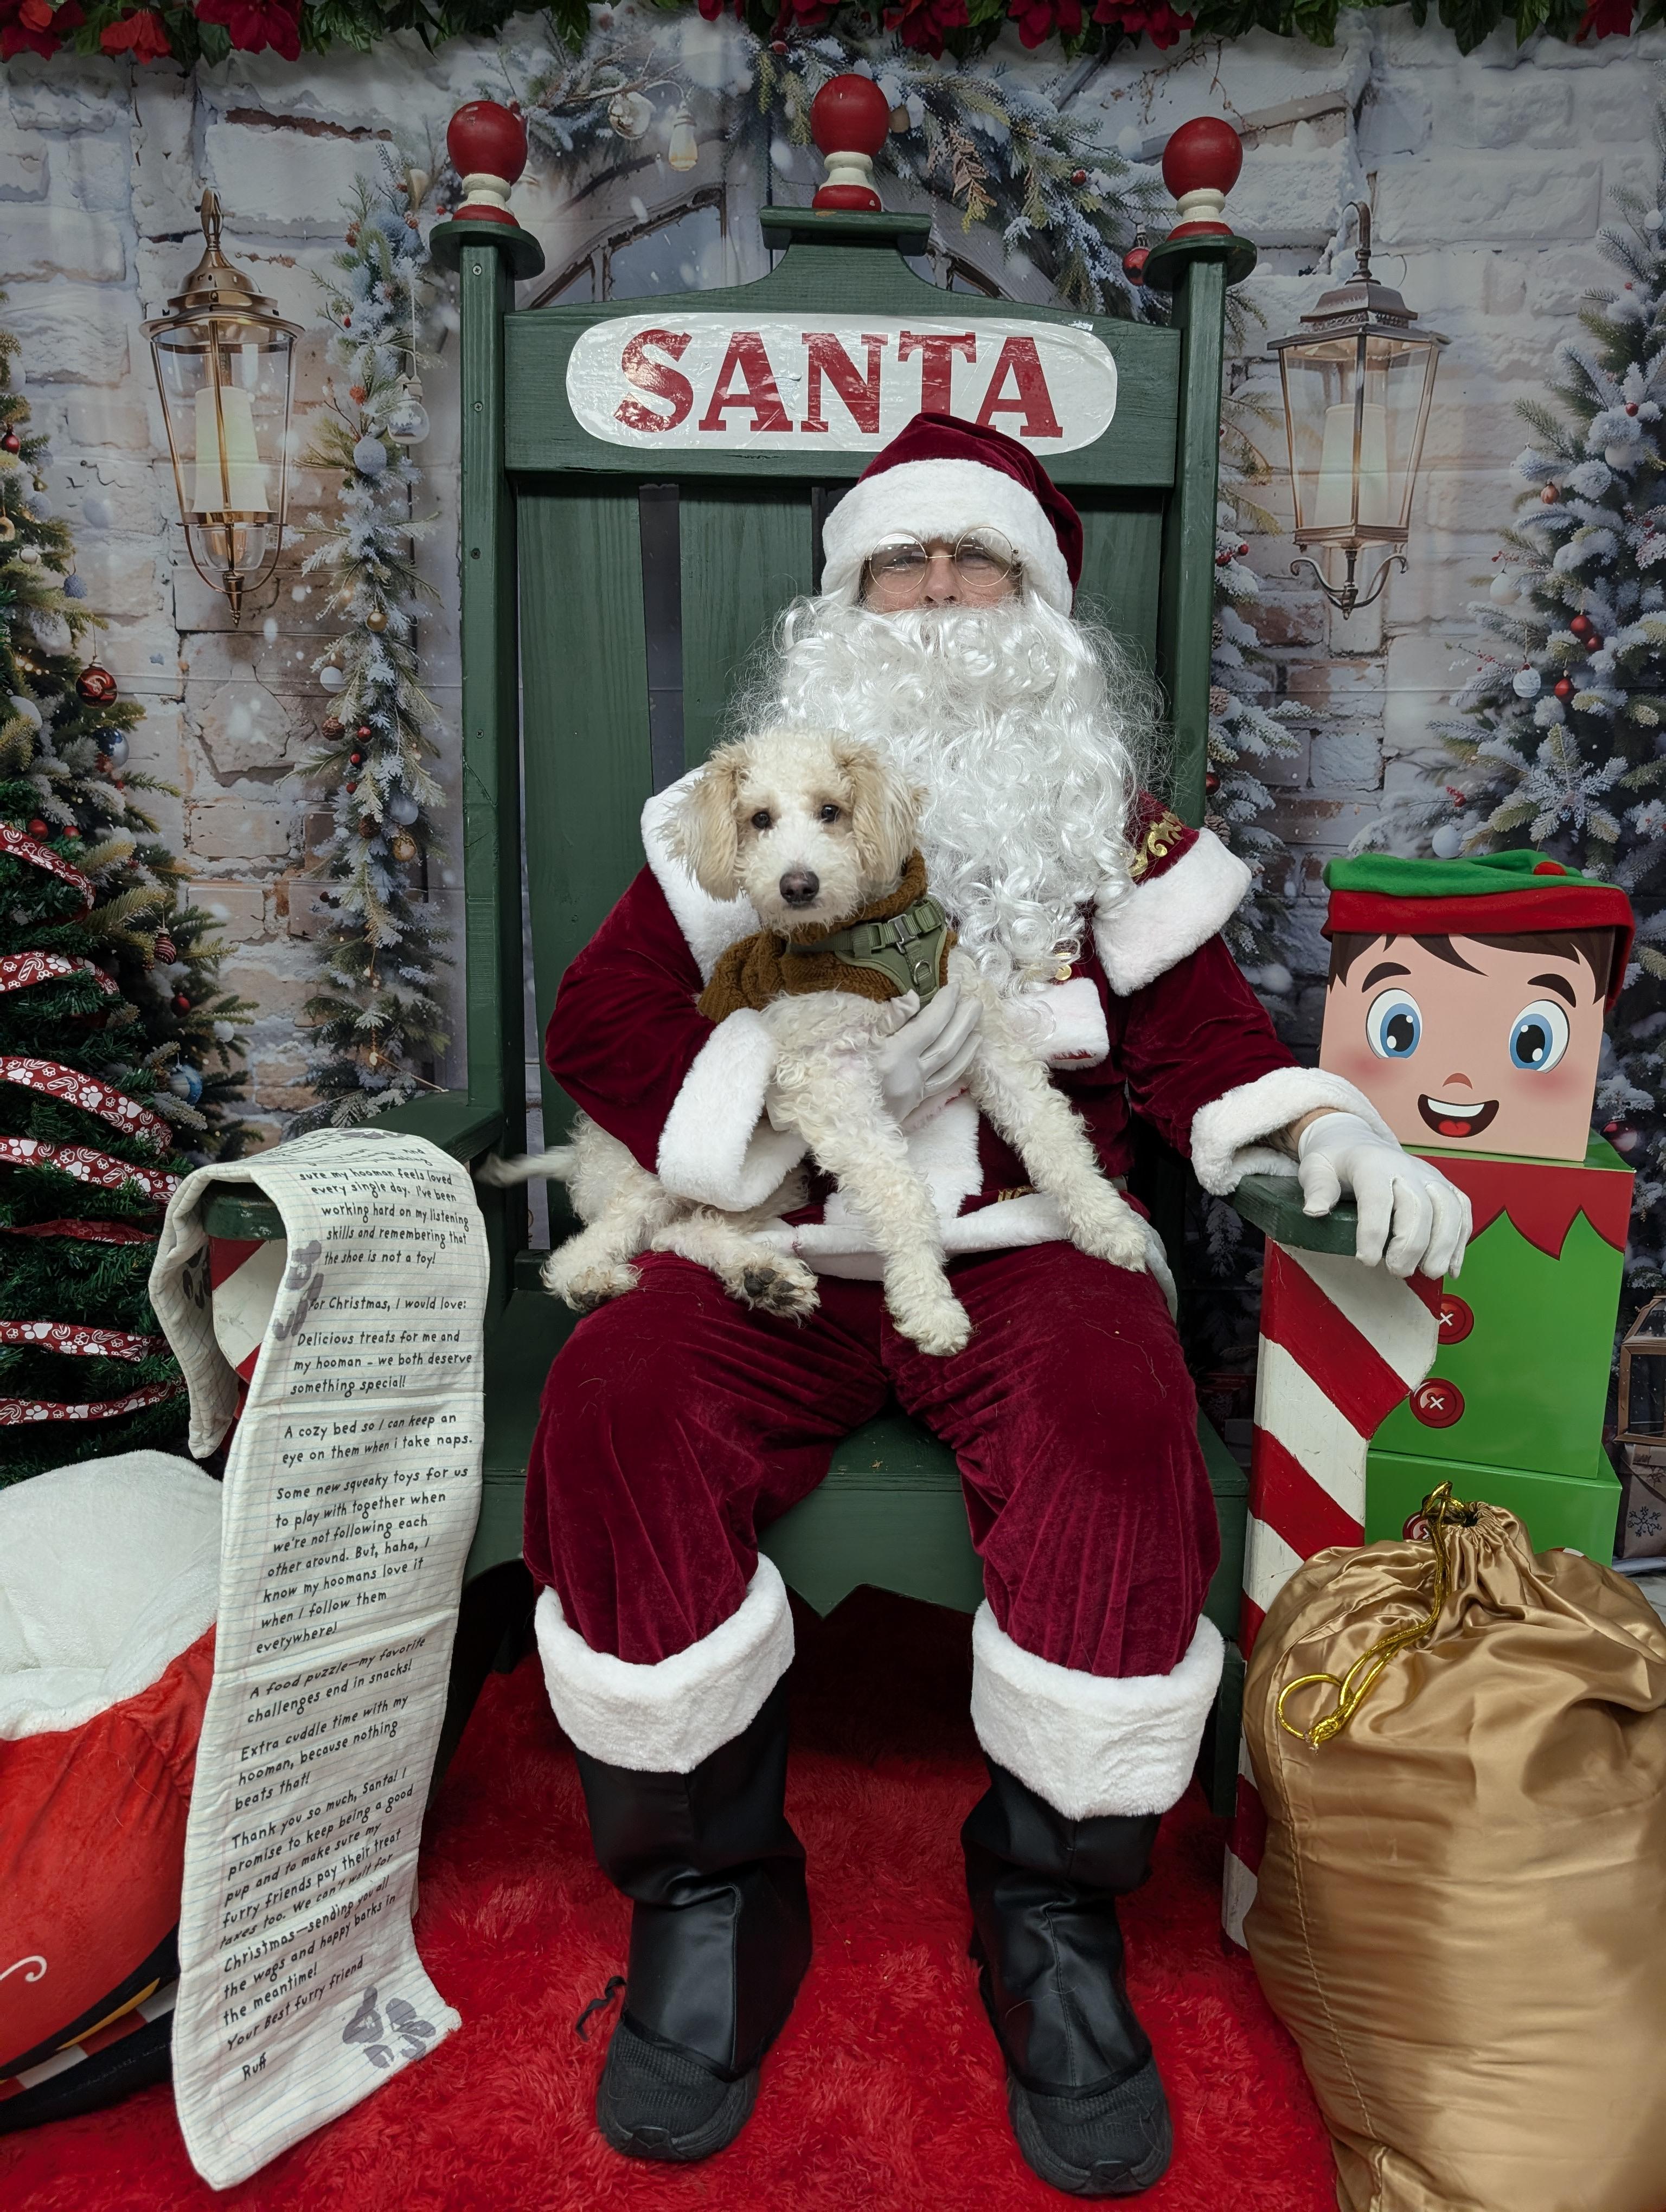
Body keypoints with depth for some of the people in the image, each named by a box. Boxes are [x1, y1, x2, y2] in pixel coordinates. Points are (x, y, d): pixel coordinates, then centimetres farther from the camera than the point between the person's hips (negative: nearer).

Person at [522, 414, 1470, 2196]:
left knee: (1120, 1423, -32)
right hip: (781, 1257, 1)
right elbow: (602, 1019, 3)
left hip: (1022, 1247, 0)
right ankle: (710, 1891, -6)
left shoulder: (1109, 824, 17)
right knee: (614, 1401, -28)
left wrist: (1331, 1131, -11)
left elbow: (1198, 1036, 11)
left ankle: (1054, 1910, -7)